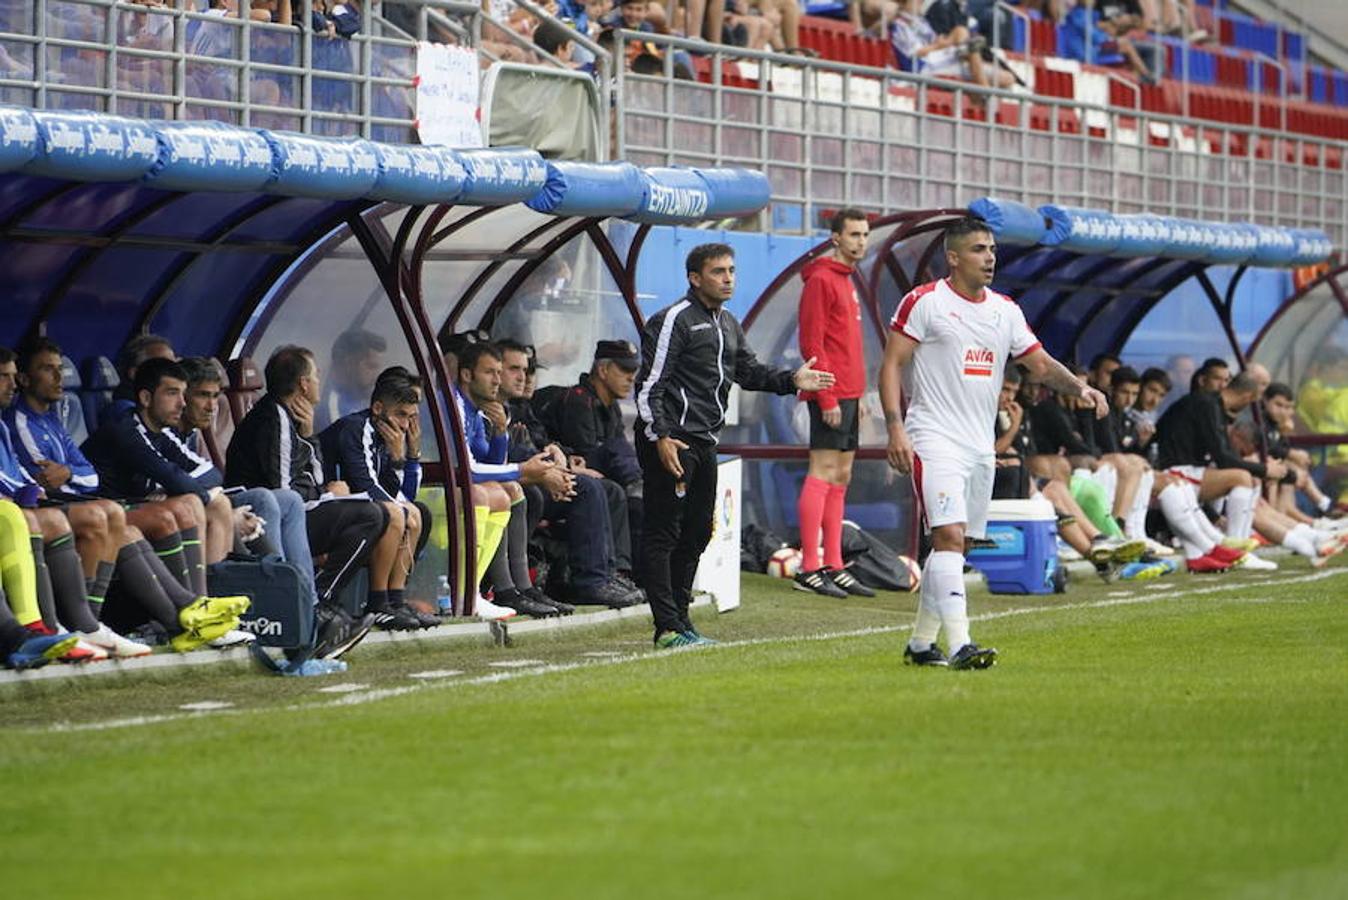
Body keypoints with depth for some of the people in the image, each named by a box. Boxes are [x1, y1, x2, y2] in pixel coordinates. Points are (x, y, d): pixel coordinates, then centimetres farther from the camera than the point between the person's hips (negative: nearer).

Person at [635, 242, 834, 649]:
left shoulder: (728, 324, 19)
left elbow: (748, 371, 25)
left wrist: (792, 380, 9)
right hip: (671, 441, -10)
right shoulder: (673, 321, -9)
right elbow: (650, 385, -13)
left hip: (704, 443, 10)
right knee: (664, 534, -7)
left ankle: (680, 619, 20)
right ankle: (668, 627, -9)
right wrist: (660, 437, -21)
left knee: (696, 534, 13)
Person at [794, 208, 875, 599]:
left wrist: (858, 394, 17)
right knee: (823, 473, -9)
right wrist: (826, 397, -19)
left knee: (840, 477, 10)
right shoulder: (821, 280, -10)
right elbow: (811, 344, -15)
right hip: (831, 395, -10)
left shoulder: (846, 280, 18)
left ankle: (834, 566, 14)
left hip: (848, 394, 10)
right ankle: (809, 568, -9)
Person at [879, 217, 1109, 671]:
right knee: (949, 535, -19)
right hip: (935, 440, -7)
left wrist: (1079, 387, -5)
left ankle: (921, 642, 21)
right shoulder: (924, 302, -5)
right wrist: (895, 427, -16)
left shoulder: (1006, 310, 13)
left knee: (954, 544, 10)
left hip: (980, 446, 7)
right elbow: (891, 365, -5)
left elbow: (1040, 364, 15)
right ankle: (959, 645, -26)